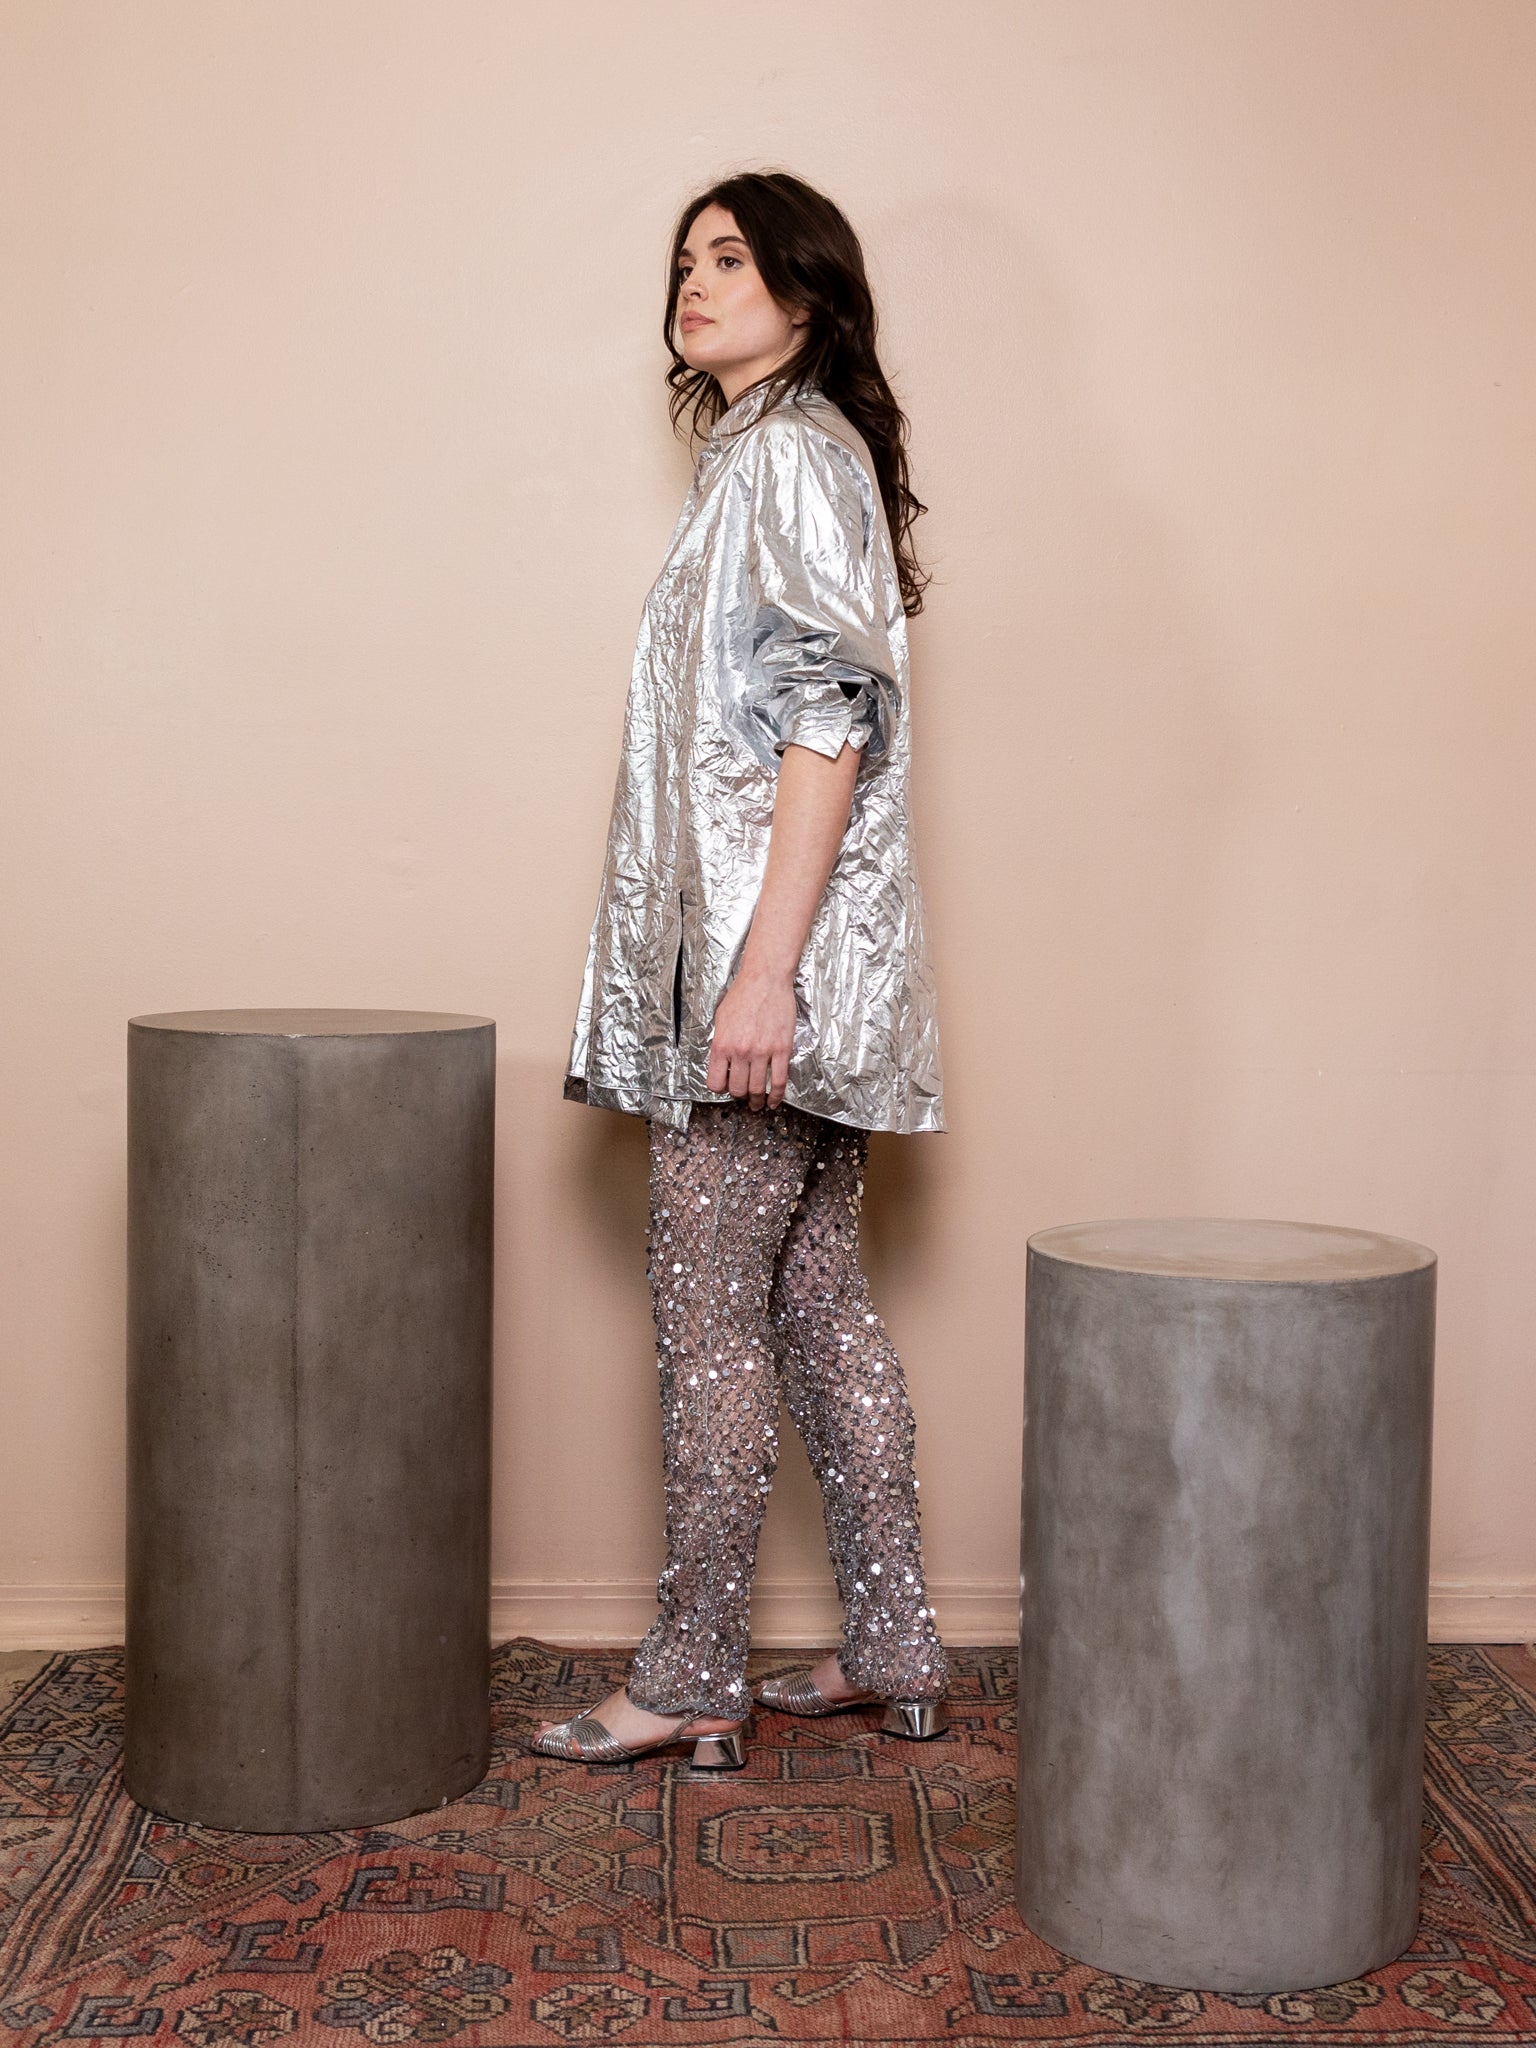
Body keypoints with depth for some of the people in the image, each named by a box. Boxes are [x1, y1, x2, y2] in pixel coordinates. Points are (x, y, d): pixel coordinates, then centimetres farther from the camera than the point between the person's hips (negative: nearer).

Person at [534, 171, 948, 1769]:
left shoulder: (791, 451, -9)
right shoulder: (766, 453, 22)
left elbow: (830, 720, -18)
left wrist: (762, 967, -23)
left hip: (769, 945, -10)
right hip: (763, 954, 10)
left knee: (707, 1309, -3)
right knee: (816, 1301, 12)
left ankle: (691, 1679, 8)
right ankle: (894, 1651, 20)